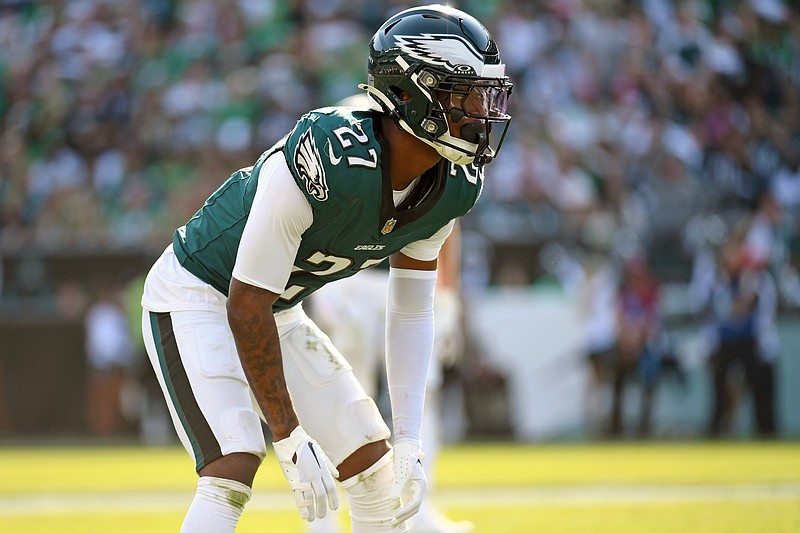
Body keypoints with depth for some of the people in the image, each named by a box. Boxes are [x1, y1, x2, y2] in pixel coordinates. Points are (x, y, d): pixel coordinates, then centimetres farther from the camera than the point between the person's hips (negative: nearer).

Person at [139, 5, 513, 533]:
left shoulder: (454, 187, -11)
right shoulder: (326, 162, -35)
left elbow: (411, 309, 2)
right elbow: (247, 306, -29)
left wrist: (408, 441, -4)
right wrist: (291, 439, -25)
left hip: (280, 311, 8)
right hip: (196, 296, -8)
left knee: (375, 467, 5)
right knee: (233, 469, -24)